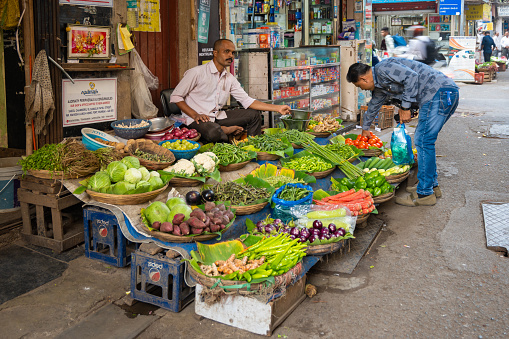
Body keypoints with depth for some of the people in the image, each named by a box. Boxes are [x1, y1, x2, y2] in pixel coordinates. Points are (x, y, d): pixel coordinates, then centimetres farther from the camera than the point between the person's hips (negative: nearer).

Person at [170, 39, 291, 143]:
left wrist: (277, 108, -1)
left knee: (253, 114, 2)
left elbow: (247, 101, 7)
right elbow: (175, 97, -6)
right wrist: (195, 115, -20)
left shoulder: (230, 79, 12)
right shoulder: (197, 72, -8)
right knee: (214, 132, -40)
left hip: (218, 117, 7)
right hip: (198, 119, -7)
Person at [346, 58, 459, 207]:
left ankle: (425, 194, -4)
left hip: (439, 92, -10)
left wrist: (405, 106, -14)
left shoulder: (383, 68, -8)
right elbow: (374, 105, 40)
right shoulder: (379, 85, 23)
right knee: (424, 141, 15)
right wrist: (365, 128, 56)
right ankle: (432, 186, 24)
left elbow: (412, 77, -20)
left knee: (423, 142, -9)